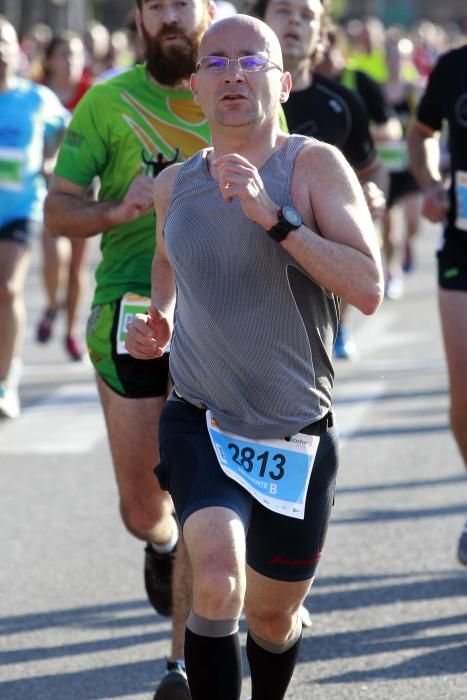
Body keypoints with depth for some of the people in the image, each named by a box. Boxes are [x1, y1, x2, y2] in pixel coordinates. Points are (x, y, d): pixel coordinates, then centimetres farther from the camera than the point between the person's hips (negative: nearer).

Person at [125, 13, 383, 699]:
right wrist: (157, 318, 5)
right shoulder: (174, 185, 0)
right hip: (200, 427, 1)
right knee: (217, 583, -28)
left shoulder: (315, 165, -12)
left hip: (297, 437, 0)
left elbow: (368, 290, -23)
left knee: (272, 620, 16)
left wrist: (275, 216, -30)